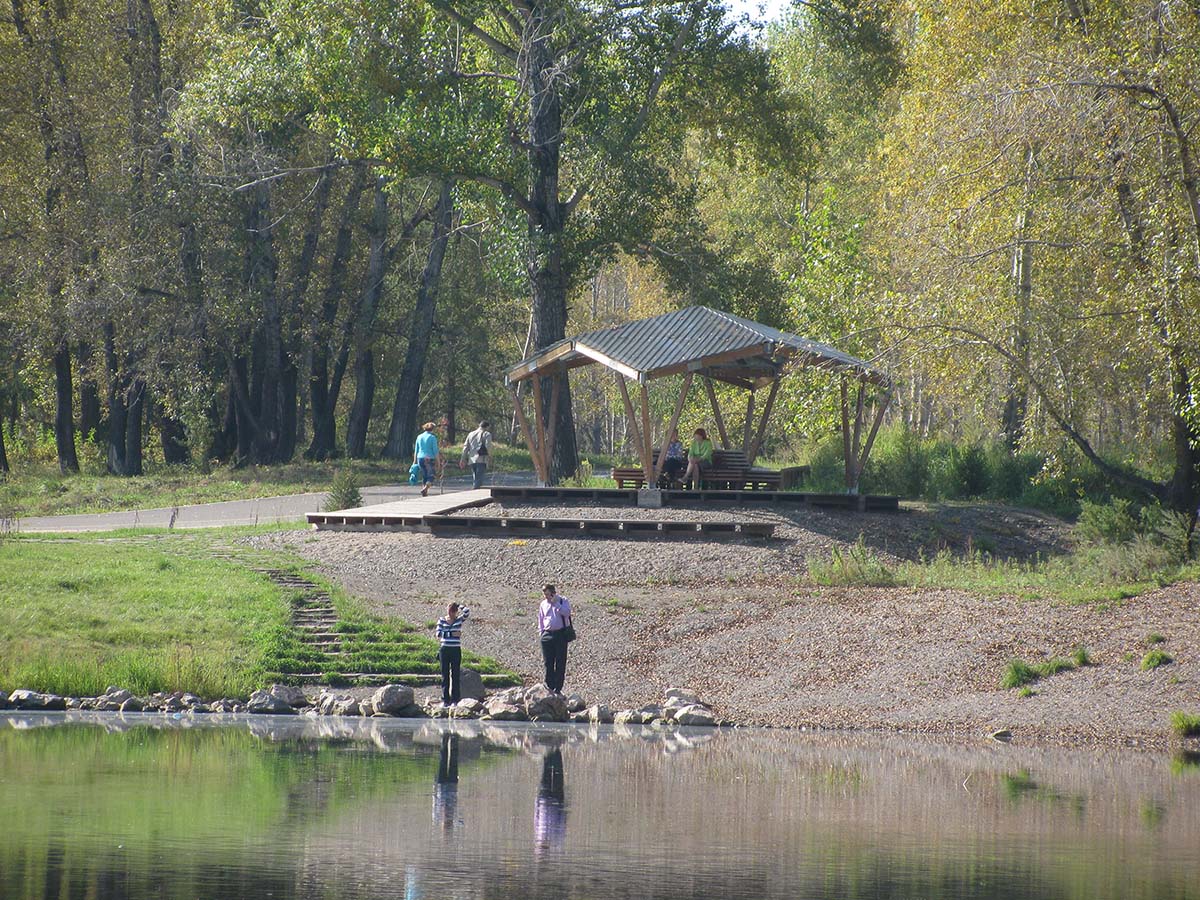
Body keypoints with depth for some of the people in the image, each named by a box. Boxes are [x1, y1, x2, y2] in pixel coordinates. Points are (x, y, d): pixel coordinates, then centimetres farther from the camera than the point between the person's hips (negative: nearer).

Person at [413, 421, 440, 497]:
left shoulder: (419, 437, 9)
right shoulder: (432, 437, -6)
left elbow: (416, 451, 11)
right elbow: (435, 450, -8)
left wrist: (415, 461, 16)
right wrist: (437, 461, -3)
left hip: (420, 458, 5)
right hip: (430, 459, -5)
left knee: (424, 477, 14)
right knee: (431, 476, 4)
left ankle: (425, 494, 12)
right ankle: (425, 488, -21)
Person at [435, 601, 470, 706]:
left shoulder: (460, 620, 3)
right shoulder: (442, 620, 4)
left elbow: (467, 612, -14)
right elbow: (439, 633, -7)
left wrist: (459, 607, 2)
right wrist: (452, 634, -14)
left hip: (456, 650, -1)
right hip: (444, 649, 1)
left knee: (455, 675, 1)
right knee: (445, 675, 3)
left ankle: (455, 699, 4)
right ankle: (445, 699, 8)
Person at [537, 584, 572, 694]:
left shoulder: (563, 601, 0)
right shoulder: (543, 604, 11)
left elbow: (566, 612, -18)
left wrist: (555, 602, -16)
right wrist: (541, 632, 10)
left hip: (560, 634, -3)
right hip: (547, 634, 3)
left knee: (560, 663, -1)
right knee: (548, 663, 2)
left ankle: (558, 688, 4)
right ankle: (549, 687, 9)